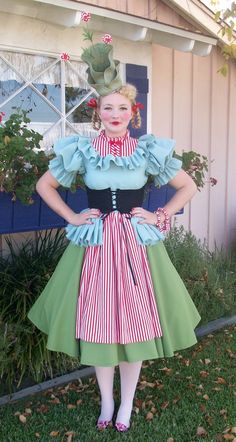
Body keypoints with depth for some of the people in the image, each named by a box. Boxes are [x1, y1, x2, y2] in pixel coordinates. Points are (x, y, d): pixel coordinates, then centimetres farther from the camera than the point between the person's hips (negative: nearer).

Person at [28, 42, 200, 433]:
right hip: (95, 244, 0)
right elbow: (44, 186, 9)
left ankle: (126, 403, 26)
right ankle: (106, 401, 28)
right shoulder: (82, 150, -2)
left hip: (137, 243, 0)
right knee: (98, 322, 7)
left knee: (135, 322, 6)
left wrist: (161, 216, -2)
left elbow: (188, 187, 7)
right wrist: (72, 217, 1)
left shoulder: (149, 150, -2)